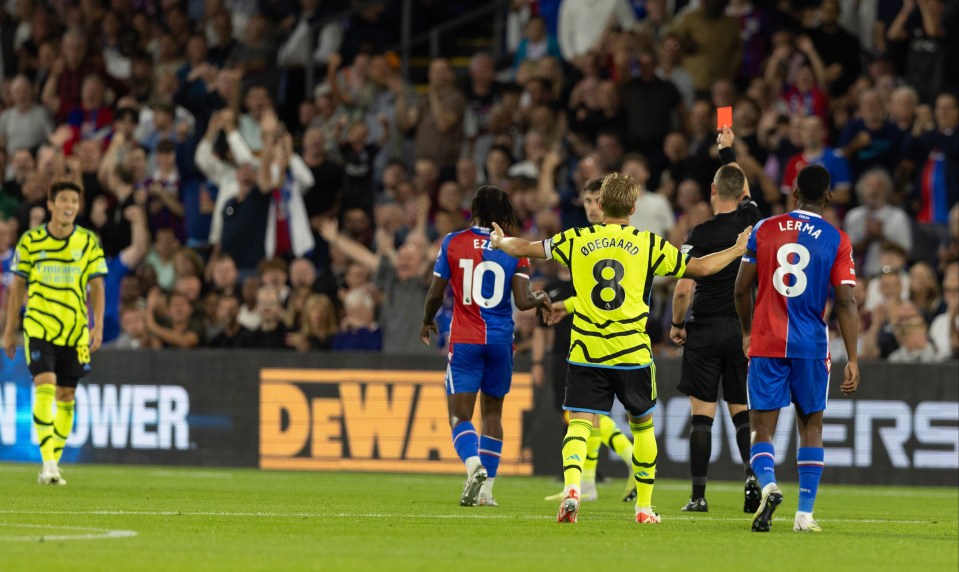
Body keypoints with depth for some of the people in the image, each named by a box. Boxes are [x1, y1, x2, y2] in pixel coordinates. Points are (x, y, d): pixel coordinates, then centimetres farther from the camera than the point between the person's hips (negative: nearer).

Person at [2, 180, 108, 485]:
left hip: (75, 331, 2)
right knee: (45, 388, -17)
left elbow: (96, 286, 4)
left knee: (66, 397, 6)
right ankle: (48, 463, -21)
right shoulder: (31, 241, 1)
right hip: (38, 328, -2)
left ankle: (54, 464, 16)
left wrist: (98, 325, -8)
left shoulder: (88, 242, 3)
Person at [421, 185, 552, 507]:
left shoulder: (453, 243, -3)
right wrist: (541, 299, 15)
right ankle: (486, 490, 15)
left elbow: (436, 293, 0)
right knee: (492, 413, 15)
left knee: (460, 416, -3)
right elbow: (522, 301, -8)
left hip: (464, 340, -2)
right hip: (500, 341, 2)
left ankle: (474, 466, -31)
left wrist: (427, 322, 20)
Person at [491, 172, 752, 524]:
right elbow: (700, 268, 8)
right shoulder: (649, 244, 2)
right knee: (642, 425, 18)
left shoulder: (577, 241, 3)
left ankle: (571, 485, -32)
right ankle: (644, 506, 23)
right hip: (633, 355, 0)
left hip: (586, 351, 0)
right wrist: (737, 251, 24)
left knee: (580, 423, -5)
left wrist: (500, 242, 32)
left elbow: (525, 248, 10)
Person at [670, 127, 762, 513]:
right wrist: (728, 151, 37)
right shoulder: (751, 220, 1)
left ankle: (698, 495, -3)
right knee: (741, 410, 10)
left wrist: (677, 325, 4)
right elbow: (744, 189, 24)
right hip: (744, 329, 4)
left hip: (705, 330, -4)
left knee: (701, 413, -1)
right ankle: (752, 473, -12)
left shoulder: (700, 235, -11)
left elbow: (683, 288, -13)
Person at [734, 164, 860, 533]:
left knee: (761, 429, 4)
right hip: (811, 347, 0)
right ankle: (805, 513, 7)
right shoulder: (837, 241, -2)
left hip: (766, 344, 0)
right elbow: (846, 302, -7)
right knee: (811, 426, 14)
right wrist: (853, 360, -5)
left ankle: (768, 484, -25)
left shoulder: (764, 230, 3)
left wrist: (747, 333, 22)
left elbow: (741, 288, 6)